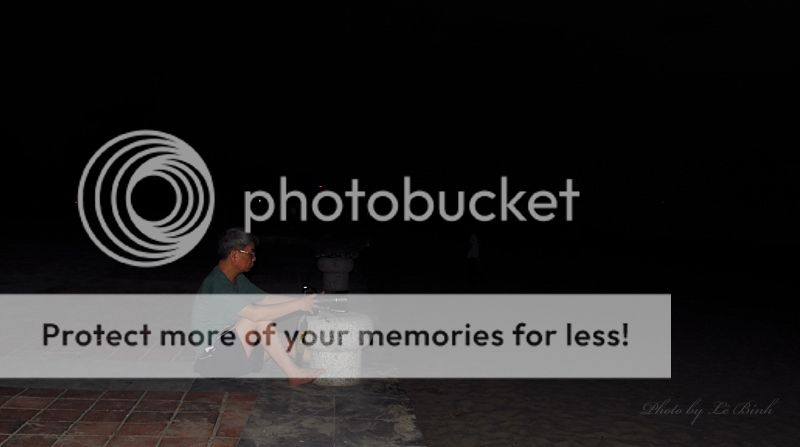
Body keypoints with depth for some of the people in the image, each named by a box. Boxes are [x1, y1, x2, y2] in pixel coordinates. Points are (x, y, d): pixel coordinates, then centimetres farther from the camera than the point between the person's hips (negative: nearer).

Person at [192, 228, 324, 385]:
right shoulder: (217, 285, -23)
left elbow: (266, 299, 8)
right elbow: (255, 313, -31)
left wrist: (302, 300, -5)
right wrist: (298, 305, -27)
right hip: (213, 357, -10)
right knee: (260, 318, -24)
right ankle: (294, 373, -20)